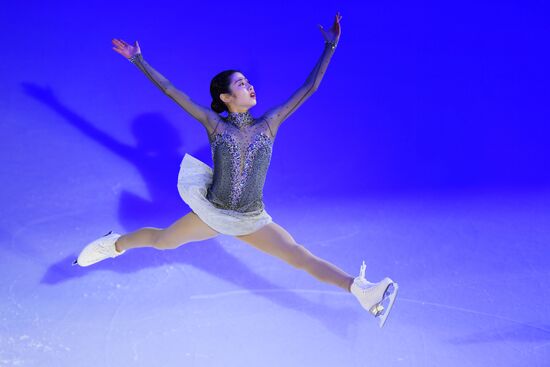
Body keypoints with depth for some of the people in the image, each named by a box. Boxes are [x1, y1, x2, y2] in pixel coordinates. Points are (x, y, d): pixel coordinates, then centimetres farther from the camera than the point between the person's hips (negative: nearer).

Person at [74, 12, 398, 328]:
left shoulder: (269, 124, -4)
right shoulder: (214, 123, -7)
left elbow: (310, 87, -3)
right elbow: (171, 91, -6)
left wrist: (330, 45, -5)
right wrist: (139, 61, -5)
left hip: (252, 221, 0)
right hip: (211, 213, 0)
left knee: (303, 258, -13)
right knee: (159, 240, 15)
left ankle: (359, 289, -21)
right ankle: (116, 244, 44)